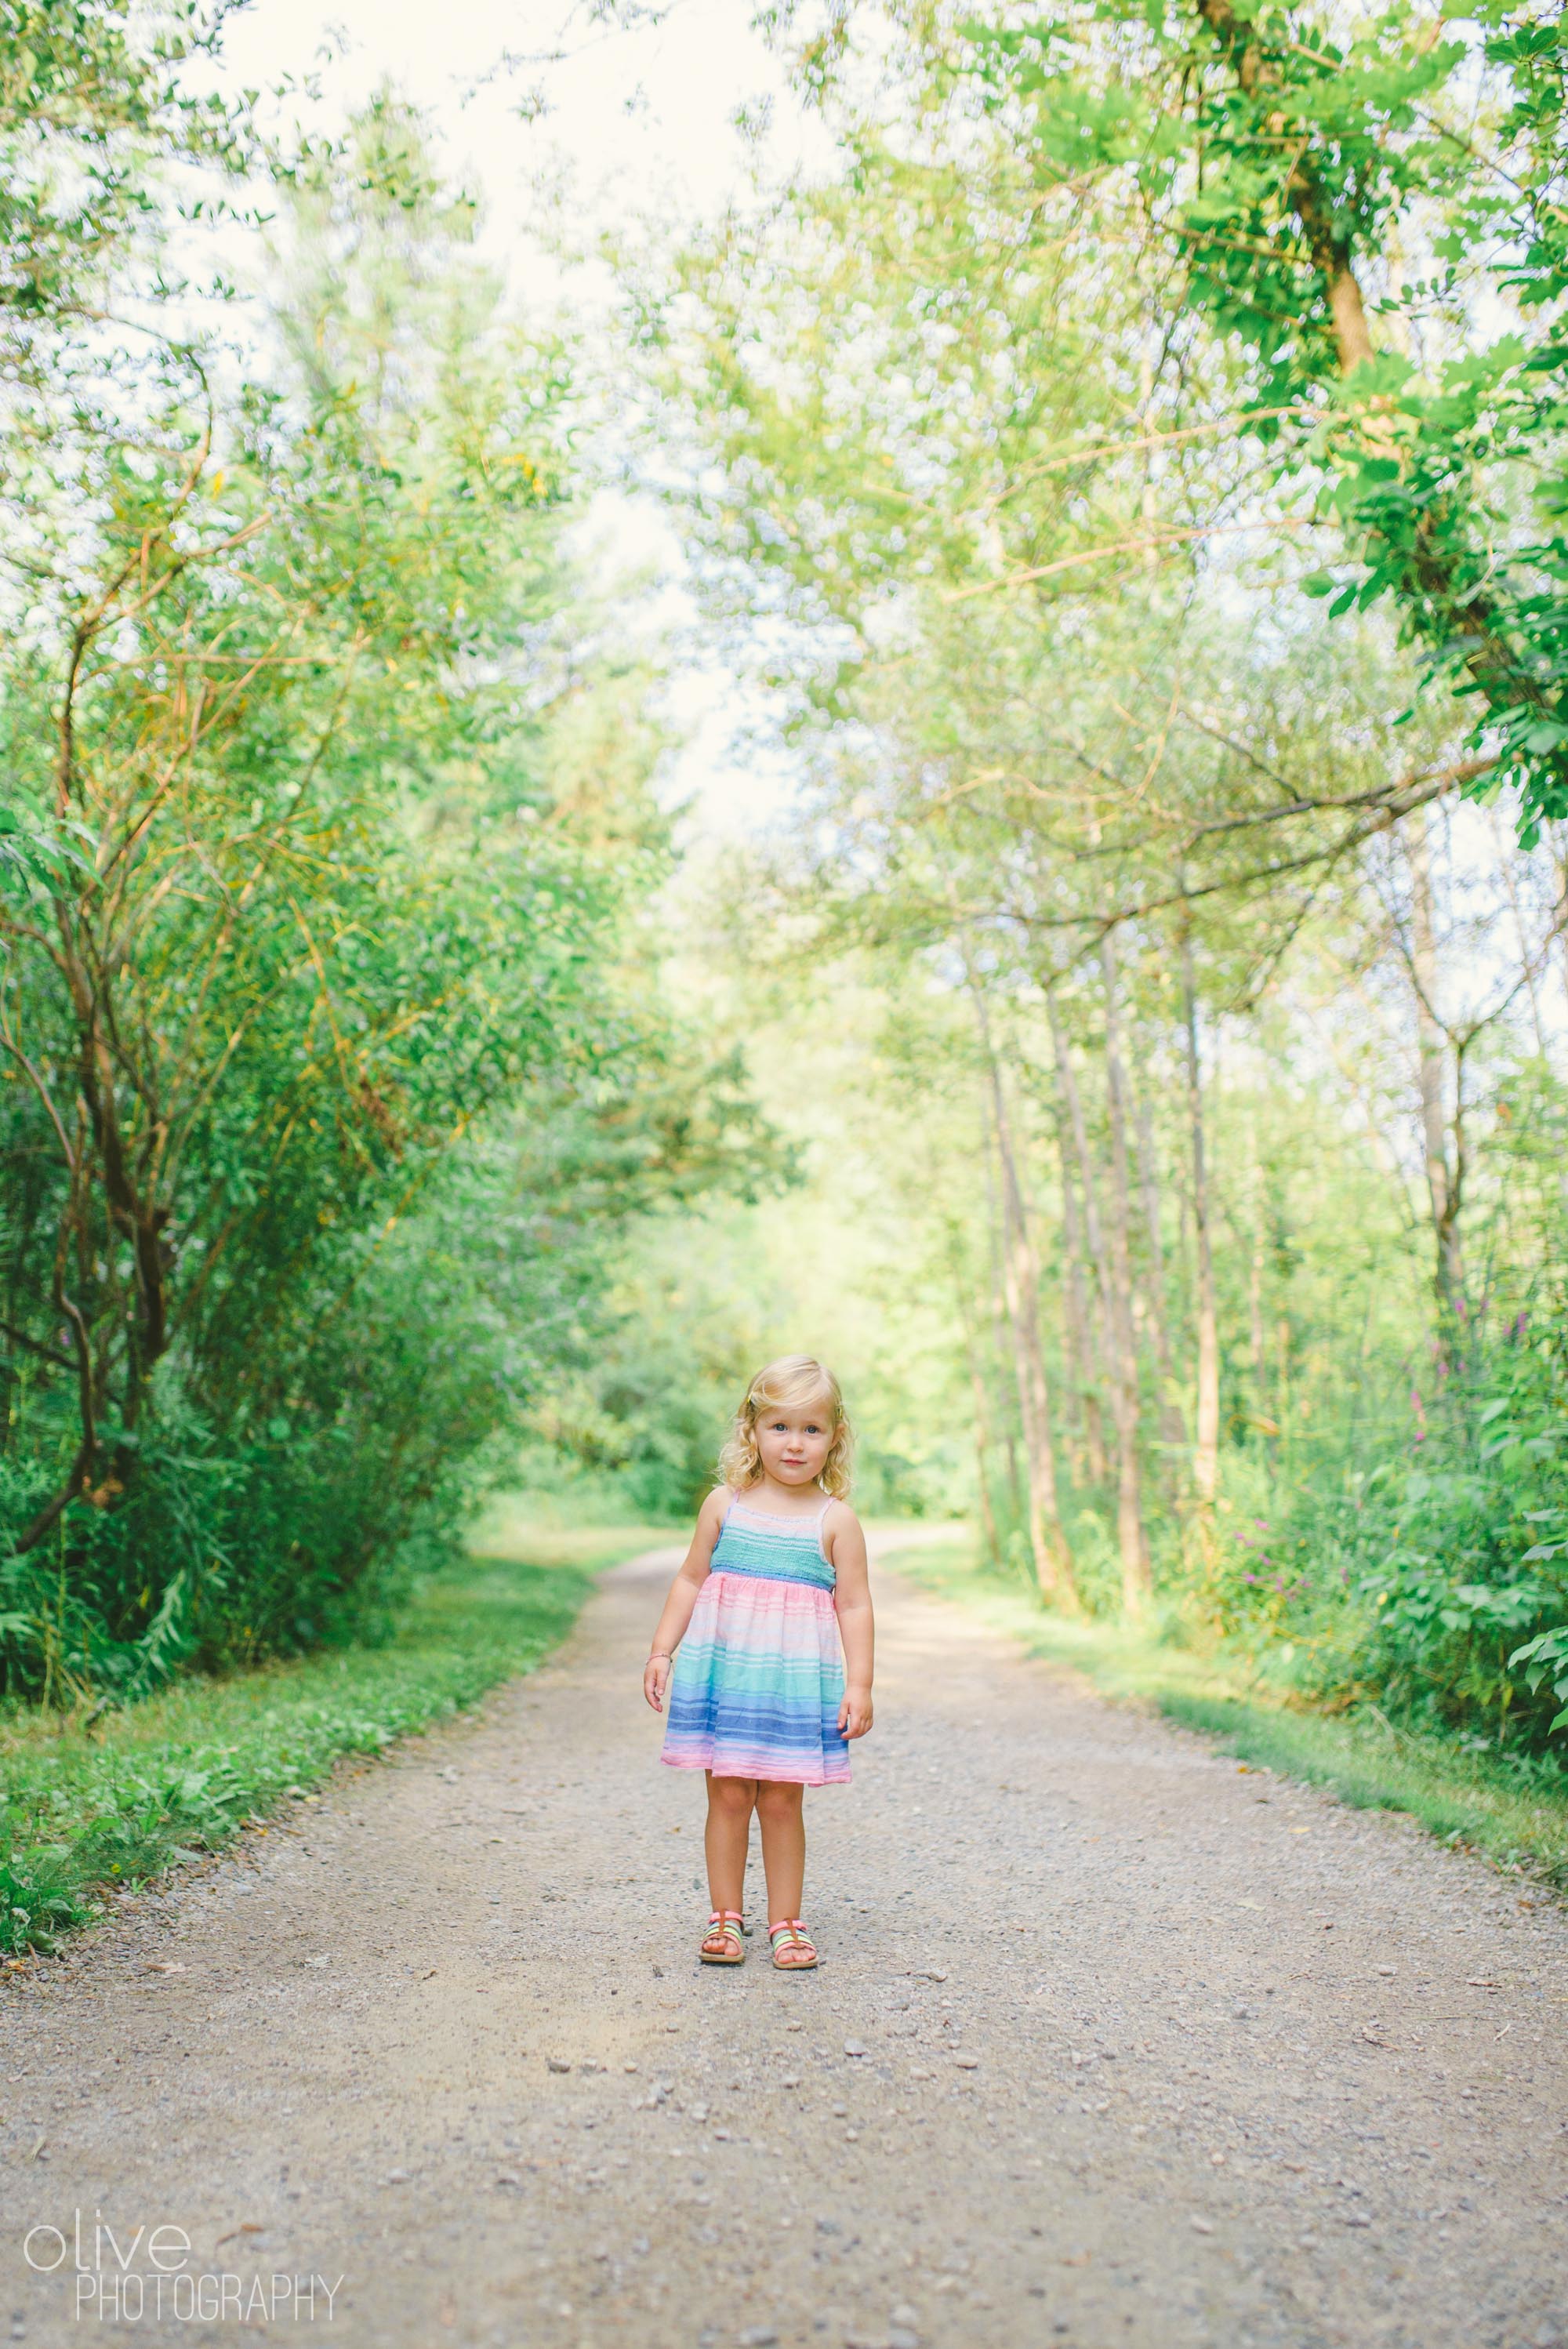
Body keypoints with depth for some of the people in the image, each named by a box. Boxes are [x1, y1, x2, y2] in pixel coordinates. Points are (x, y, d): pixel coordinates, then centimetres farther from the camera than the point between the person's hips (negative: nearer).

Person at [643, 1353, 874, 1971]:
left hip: (795, 1679, -1)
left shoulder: (835, 1519, -1)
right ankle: (725, 1918, 19)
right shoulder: (725, 1504, 4)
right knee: (727, 1795, 6)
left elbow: (855, 1605, 0)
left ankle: (786, 1923, 18)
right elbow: (690, 1580, 10)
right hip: (723, 1671, 1)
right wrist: (662, 1651, 6)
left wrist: (859, 1685, -5)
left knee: (782, 1802, 4)